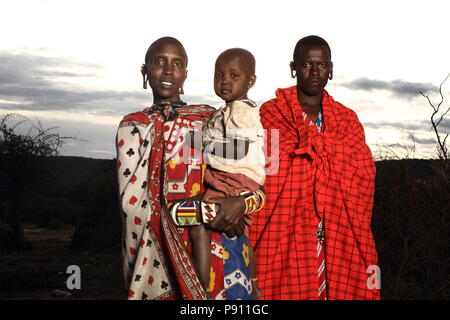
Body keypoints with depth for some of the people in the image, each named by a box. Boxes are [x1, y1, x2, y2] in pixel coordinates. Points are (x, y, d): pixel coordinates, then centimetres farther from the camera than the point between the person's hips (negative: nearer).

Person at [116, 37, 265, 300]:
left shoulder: (211, 118, 7)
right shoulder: (133, 125, 2)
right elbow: (132, 202, -10)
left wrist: (241, 203, -14)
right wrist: (207, 210, -17)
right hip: (158, 250, -1)